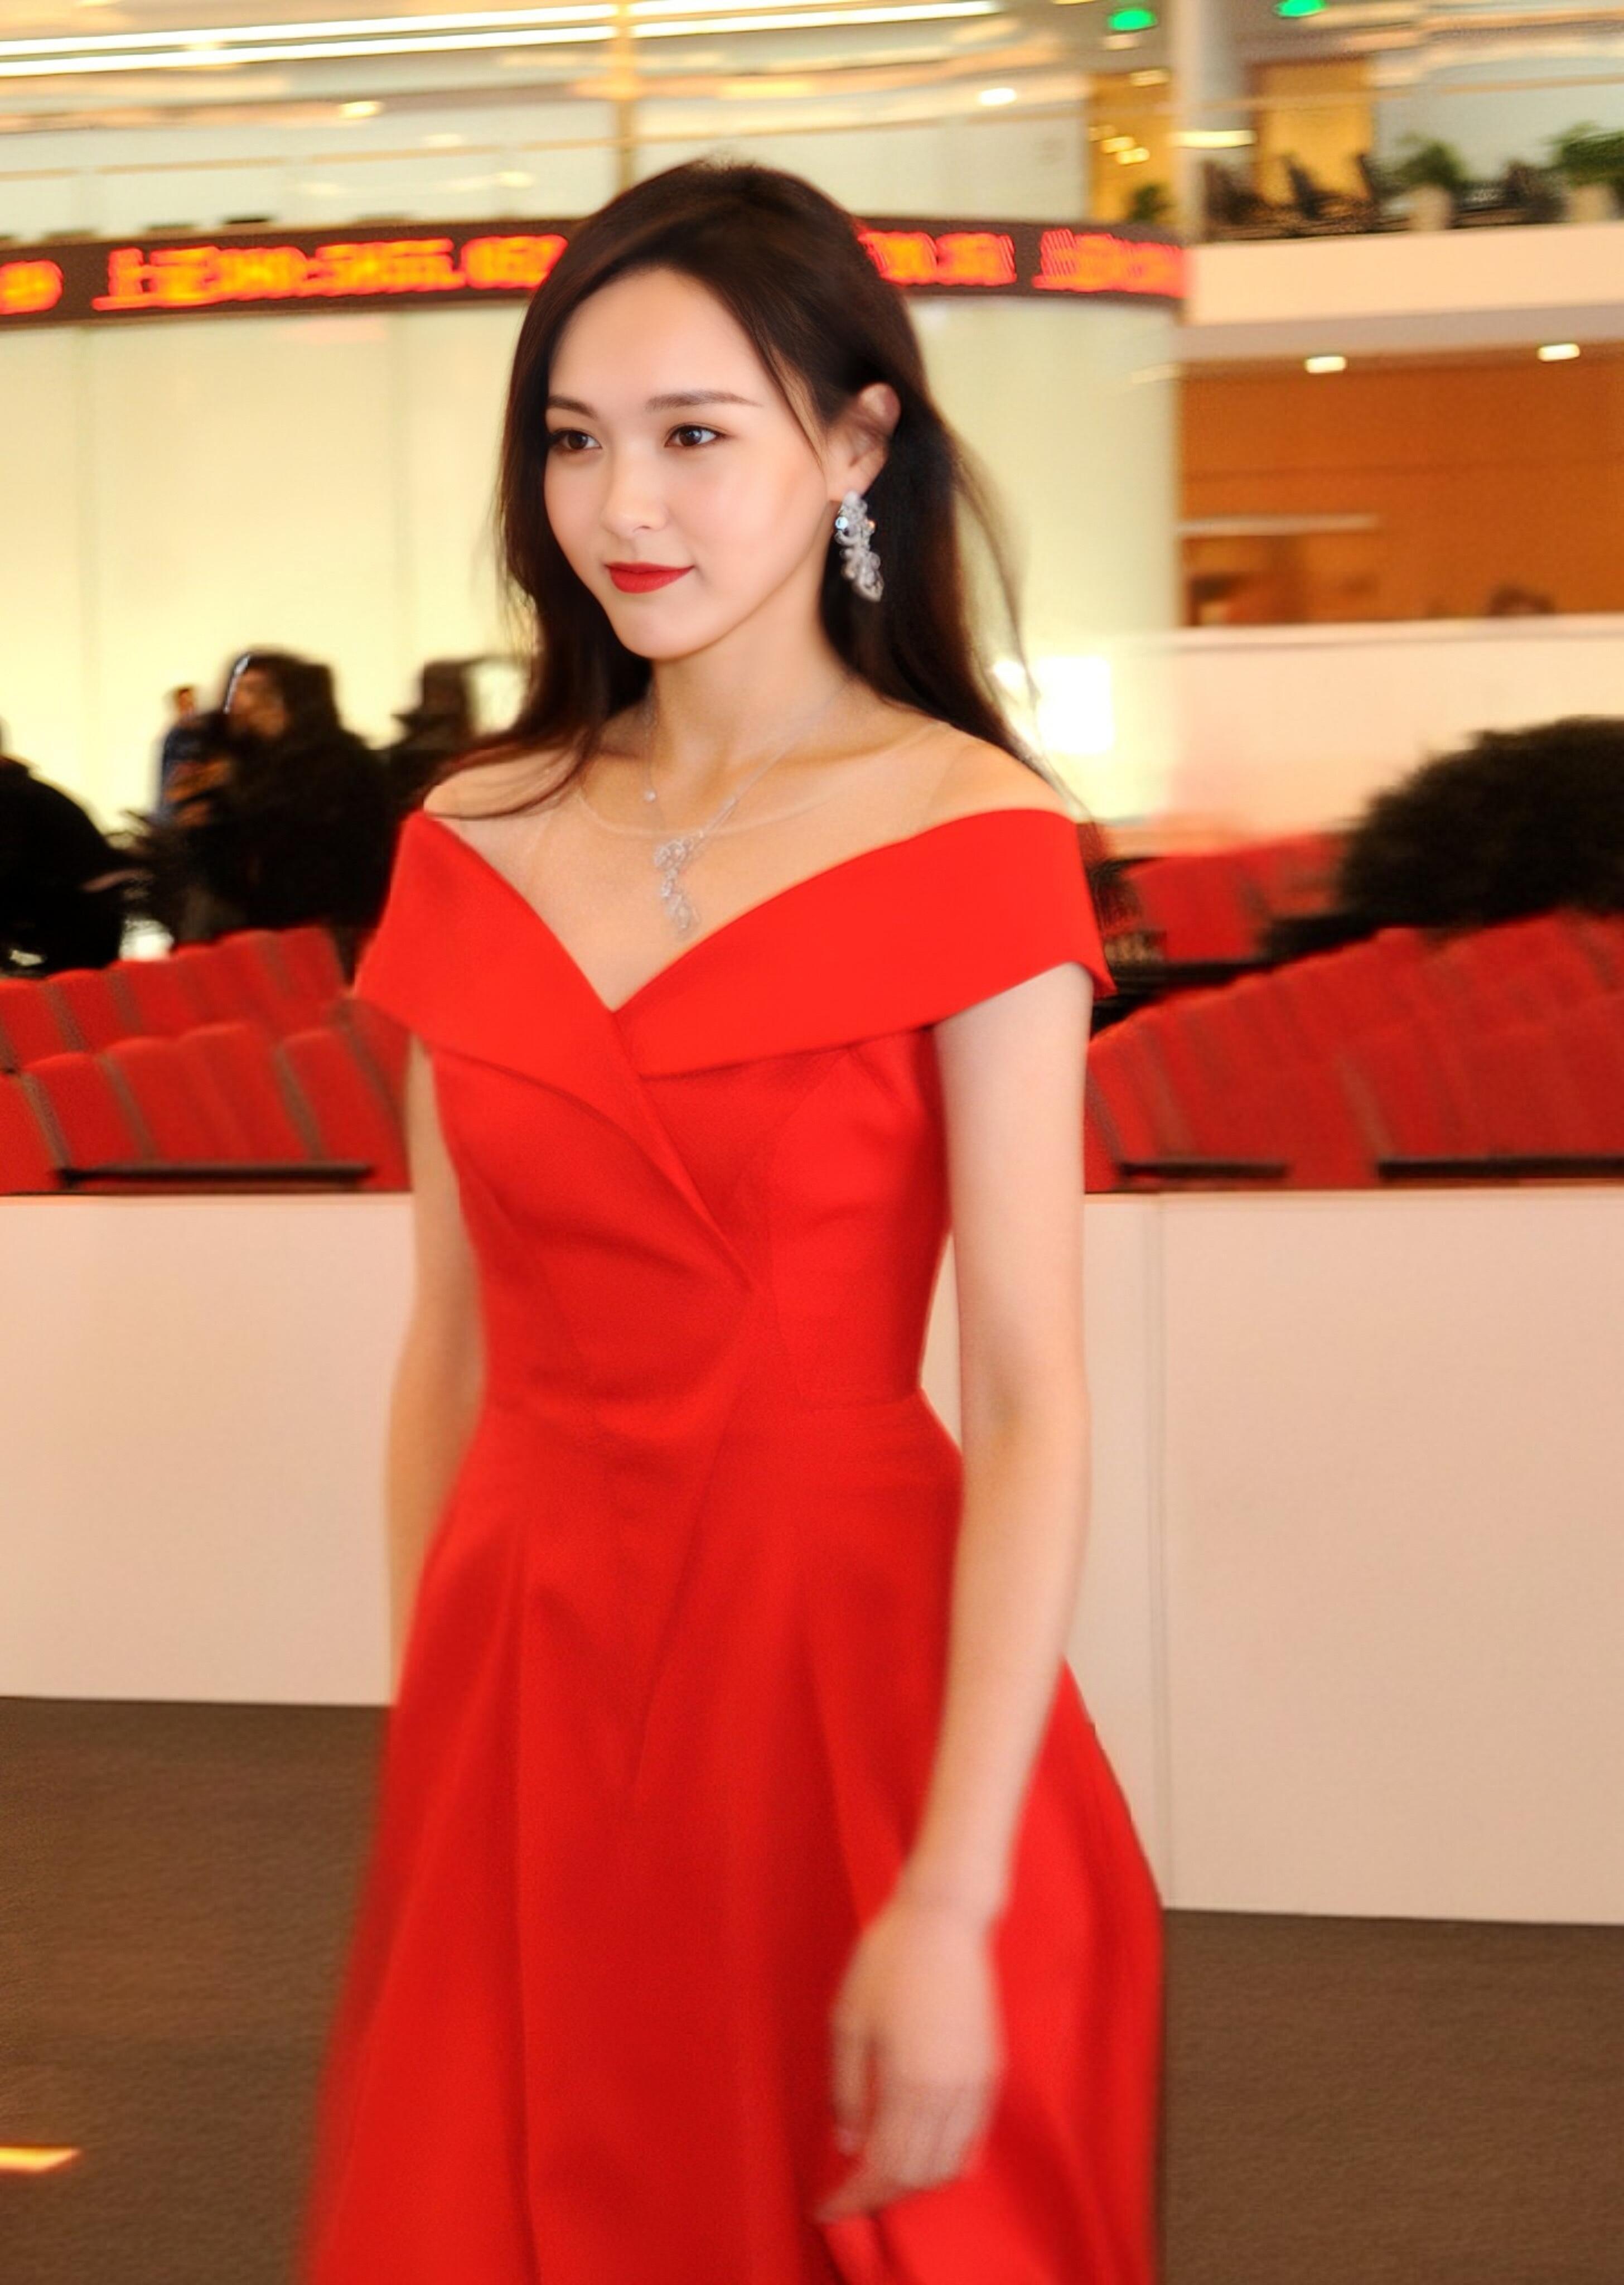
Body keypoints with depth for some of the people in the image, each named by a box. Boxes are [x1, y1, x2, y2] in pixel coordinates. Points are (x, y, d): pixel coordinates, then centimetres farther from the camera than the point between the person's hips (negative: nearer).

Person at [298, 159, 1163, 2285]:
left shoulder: (970, 846, -8)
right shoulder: (471, 849, 6)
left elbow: (1030, 1405, -13)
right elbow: (453, 1342, 10)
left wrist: (953, 1901, -19)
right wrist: (422, 1725, 6)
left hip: (841, 1666, -4)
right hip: (519, 1684, 4)